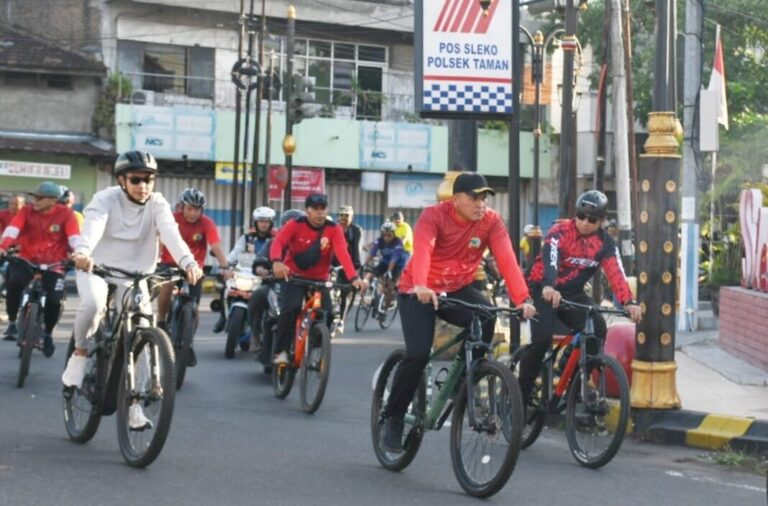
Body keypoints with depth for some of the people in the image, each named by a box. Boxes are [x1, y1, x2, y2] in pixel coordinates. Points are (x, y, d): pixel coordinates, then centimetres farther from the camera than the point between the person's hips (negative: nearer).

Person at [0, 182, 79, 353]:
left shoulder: (65, 214, -9)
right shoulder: (26, 211, -5)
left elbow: (74, 237, -21)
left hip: (53, 265, -1)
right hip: (27, 260, 1)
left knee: (54, 300, -14)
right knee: (14, 282, -28)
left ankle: (48, 333, 17)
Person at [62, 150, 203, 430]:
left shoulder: (157, 204, -9)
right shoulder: (106, 199, -14)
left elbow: (171, 233, -27)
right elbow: (93, 226, -35)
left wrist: (187, 261, -47)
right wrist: (82, 252, -57)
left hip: (134, 273, 2)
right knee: (93, 303, -34)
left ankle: (133, 406, 7)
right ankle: (80, 353, -5)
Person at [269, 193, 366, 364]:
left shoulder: (334, 229, -9)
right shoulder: (295, 225, -12)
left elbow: (343, 253, -23)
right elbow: (278, 242, -27)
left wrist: (353, 277, -40)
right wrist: (277, 262, -51)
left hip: (319, 279, 2)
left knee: (326, 314, -15)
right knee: (290, 308, -26)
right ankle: (281, 351, -14)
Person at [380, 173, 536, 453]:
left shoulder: (491, 221, -11)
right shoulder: (434, 215, -20)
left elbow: (507, 259, -23)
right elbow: (422, 250, -38)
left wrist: (522, 299, -37)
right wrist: (420, 286, -57)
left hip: (457, 290, 3)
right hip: (419, 292, -3)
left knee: (486, 316, -28)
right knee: (418, 354, -20)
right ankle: (393, 419, 1)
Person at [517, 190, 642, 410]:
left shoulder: (605, 243, -4)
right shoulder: (560, 232, -16)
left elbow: (616, 273, -17)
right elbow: (550, 259, -34)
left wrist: (629, 302, -35)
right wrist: (549, 287, -55)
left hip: (574, 294, 4)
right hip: (545, 291, -4)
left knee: (598, 331, -18)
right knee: (542, 339, -23)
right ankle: (521, 395, -9)